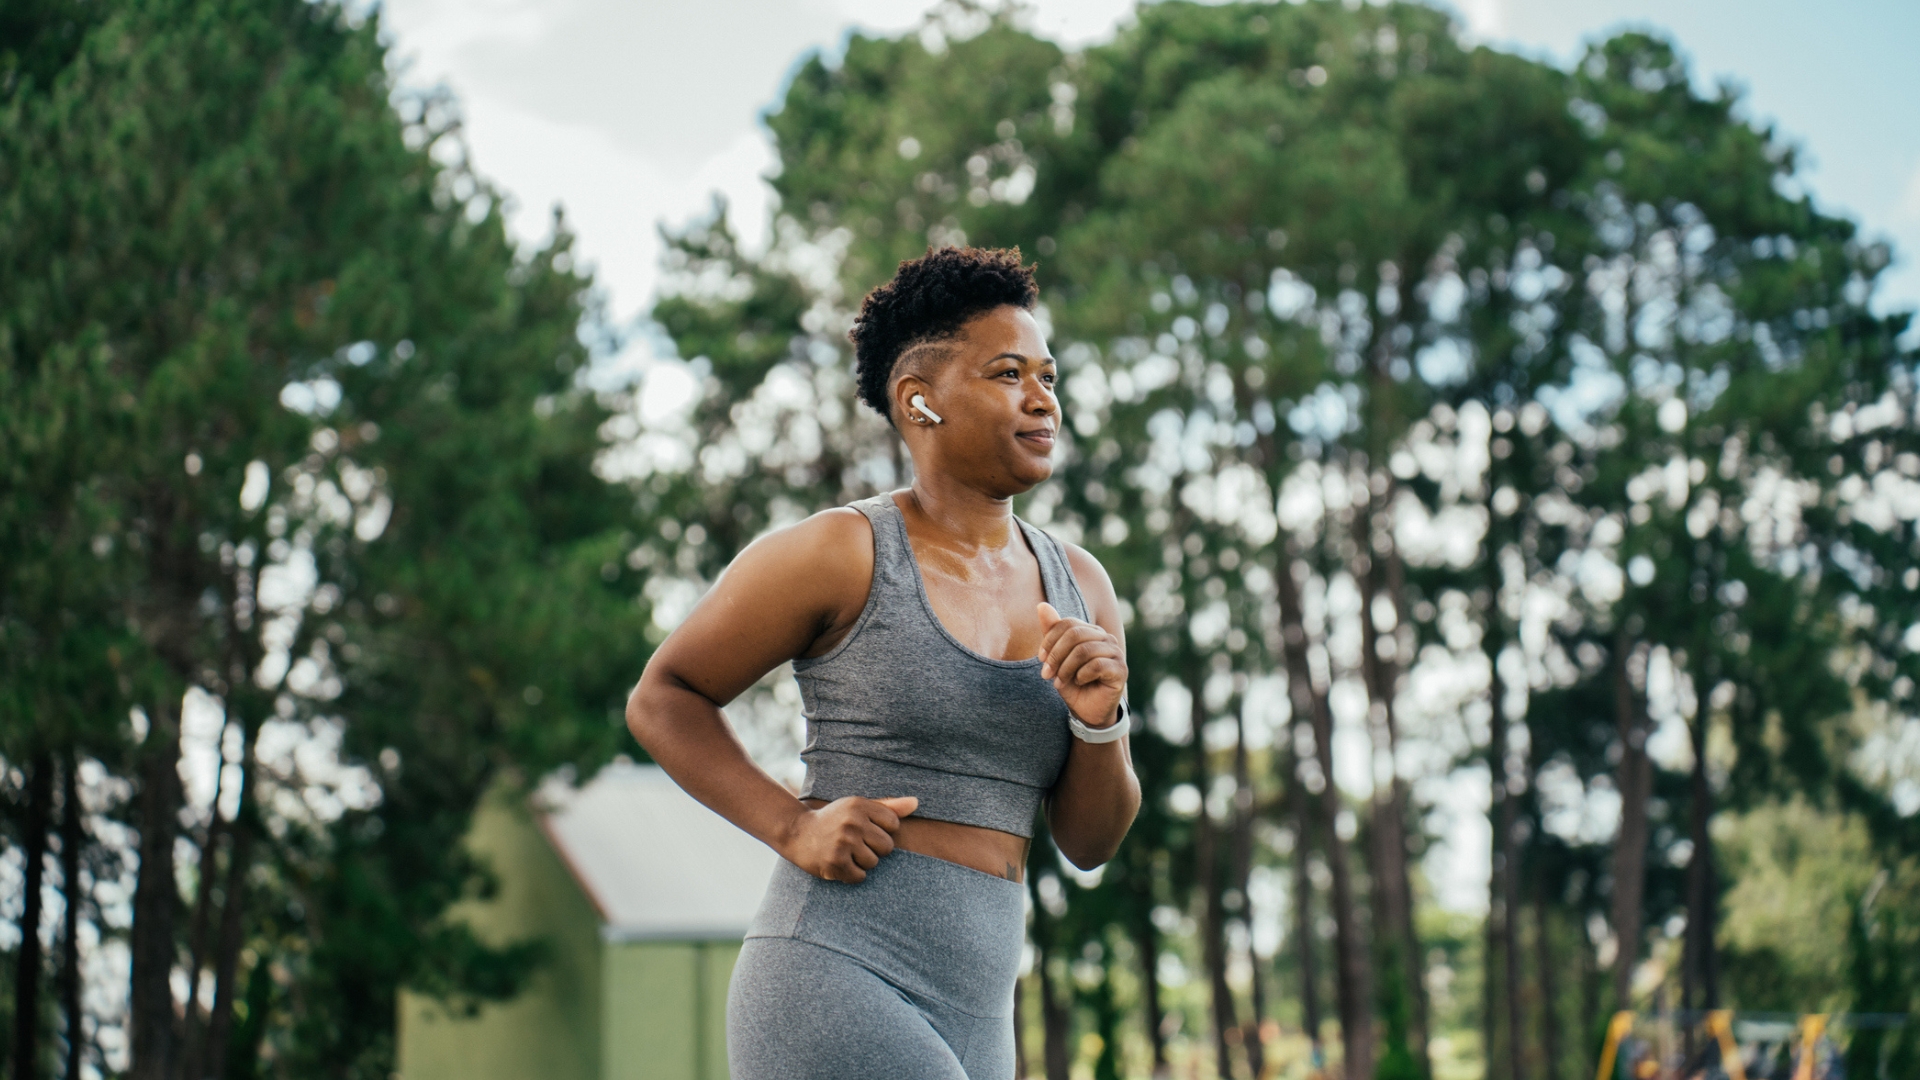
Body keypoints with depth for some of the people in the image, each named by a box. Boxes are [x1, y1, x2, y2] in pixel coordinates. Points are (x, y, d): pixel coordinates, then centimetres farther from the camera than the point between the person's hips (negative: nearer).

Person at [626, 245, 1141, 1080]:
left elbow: (1089, 842, 14)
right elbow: (660, 699, 5)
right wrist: (794, 825, -9)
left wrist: (1099, 718, -7)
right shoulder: (840, 555, -5)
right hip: (831, 982, -7)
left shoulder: (1078, 588, 12)